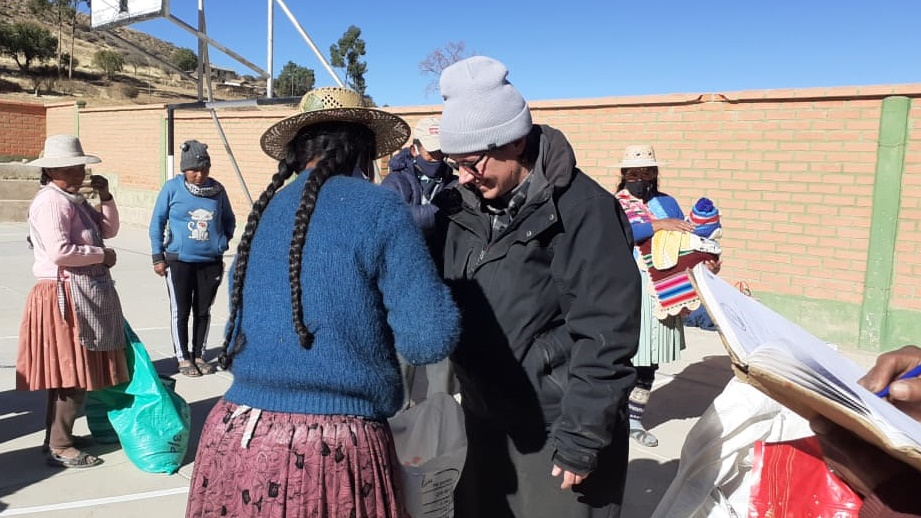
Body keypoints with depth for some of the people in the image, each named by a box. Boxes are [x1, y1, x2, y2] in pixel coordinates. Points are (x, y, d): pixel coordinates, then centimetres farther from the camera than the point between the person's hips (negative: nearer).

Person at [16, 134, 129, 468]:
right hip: (64, 297, -10)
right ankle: (59, 447, 4)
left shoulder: (73, 199, 14)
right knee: (72, 374, -5)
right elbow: (60, 252, -26)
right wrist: (101, 255, -14)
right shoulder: (51, 202, -16)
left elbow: (109, 230, 16)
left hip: (81, 295, 10)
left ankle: (57, 435, 28)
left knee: (70, 372, 17)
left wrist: (105, 197, 3)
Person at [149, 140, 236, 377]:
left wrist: (222, 243, 6)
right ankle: (183, 358, 21)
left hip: (211, 262, 2)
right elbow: (157, 222, -1)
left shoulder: (217, 189, 0)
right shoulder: (172, 188, -6)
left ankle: (199, 355, 27)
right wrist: (158, 257, -2)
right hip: (179, 261, -2)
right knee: (180, 311, 7)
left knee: (203, 311, 12)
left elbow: (229, 220, 15)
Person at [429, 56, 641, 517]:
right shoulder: (458, 207, 2)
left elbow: (604, 334, -18)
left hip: (558, 430, -6)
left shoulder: (582, 209, -18)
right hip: (485, 420, 7)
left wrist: (582, 439, -16)